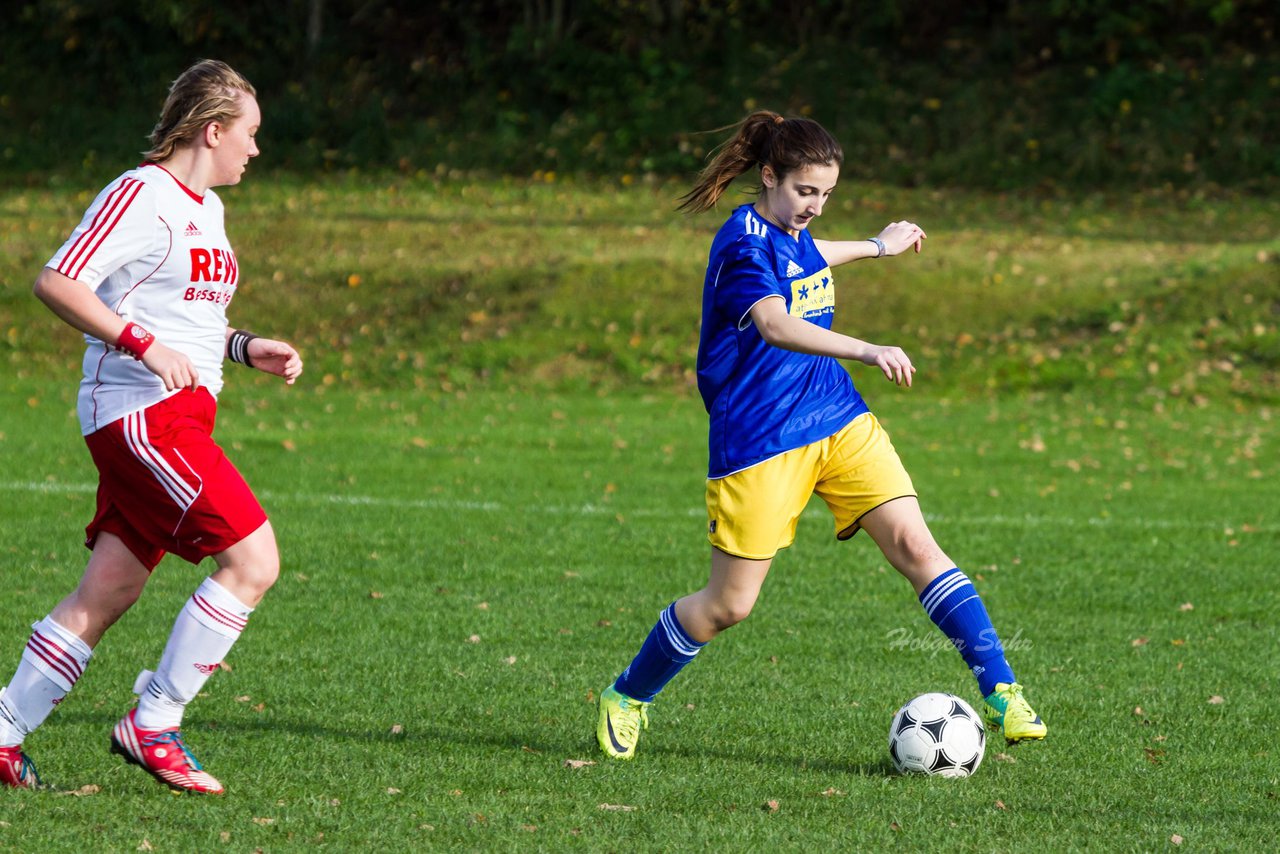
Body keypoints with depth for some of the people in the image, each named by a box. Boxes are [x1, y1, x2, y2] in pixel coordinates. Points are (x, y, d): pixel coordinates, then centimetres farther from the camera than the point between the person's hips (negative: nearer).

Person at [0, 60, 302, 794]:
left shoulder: (206, 208, 20)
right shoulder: (140, 196, -10)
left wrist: (247, 348, 14)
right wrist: (144, 345, -23)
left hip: (181, 415, 10)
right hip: (140, 410, -10)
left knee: (109, 593, 8)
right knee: (254, 560, -14)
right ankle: (153, 724, -8)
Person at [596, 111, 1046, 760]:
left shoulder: (791, 231, 8)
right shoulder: (744, 241, -18)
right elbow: (775, 325, -36)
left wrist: (878, 246, 49)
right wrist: (867, 351, -49)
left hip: (838, 421, 7)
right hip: (758, 440, -7)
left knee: (914, 542, -10)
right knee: (728, 604, 0)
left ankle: (1001, 694, -12)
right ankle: (626, 697, 24)